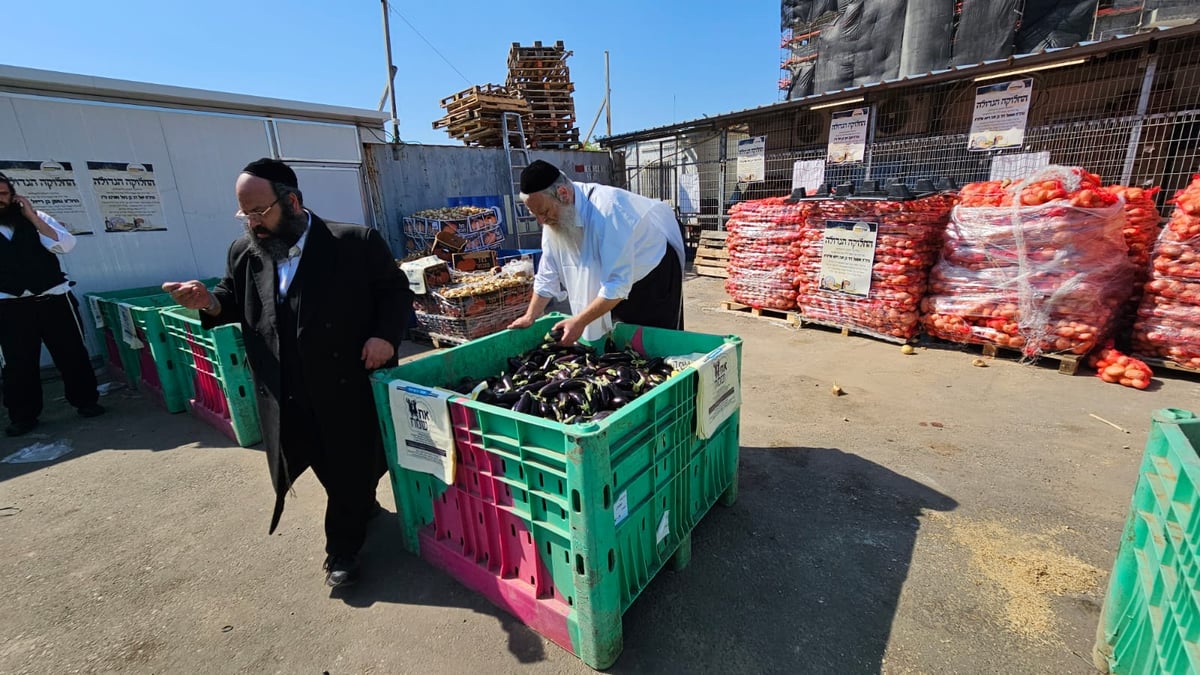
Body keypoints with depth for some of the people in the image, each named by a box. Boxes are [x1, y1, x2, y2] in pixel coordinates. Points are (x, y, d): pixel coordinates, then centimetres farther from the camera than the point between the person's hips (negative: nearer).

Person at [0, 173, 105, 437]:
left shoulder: (35, 218, 6)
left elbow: (67, 244, -9)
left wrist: (32, 217, -11)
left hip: (54, 298, 0)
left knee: (72, 353, 5)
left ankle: (86, 401, 18)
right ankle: (22, 416, 15)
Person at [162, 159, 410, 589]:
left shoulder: (356, 243, -10)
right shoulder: (244, 254, 5)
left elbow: (395, 291, -4)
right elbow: (236, 303, 16)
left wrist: (386, 334, -18)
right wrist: (209, 302, -6)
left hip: (348, 385, -4)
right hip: (291, 395, 4)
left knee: (352, 467, 9)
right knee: (329, 469, 17)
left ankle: (342, 549, 31)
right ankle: (362, 505, 46)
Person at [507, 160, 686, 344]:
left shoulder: (607, 209, -35)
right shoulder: (554, 214, -13)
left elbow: (618, 283, -37)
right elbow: (548, 274, -3)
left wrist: (579, 322, -35)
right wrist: (530, 317, -5)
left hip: (654, 274, -6)